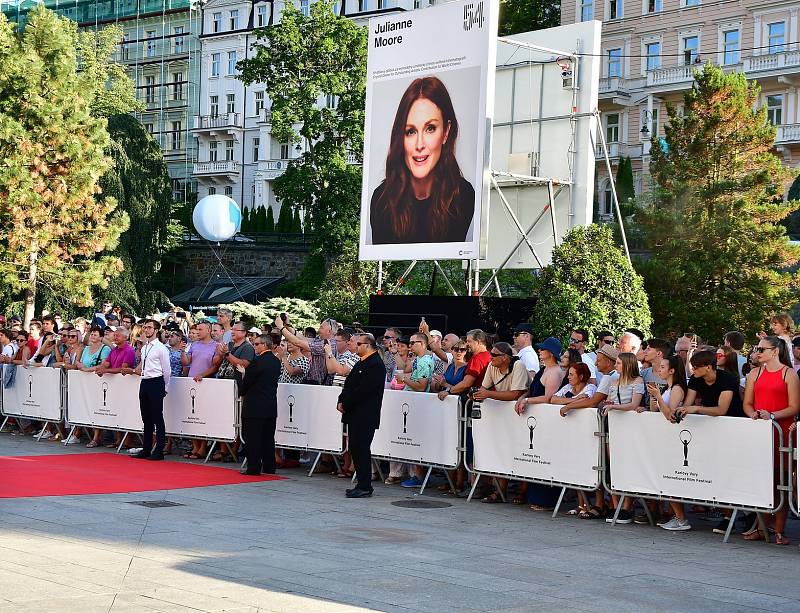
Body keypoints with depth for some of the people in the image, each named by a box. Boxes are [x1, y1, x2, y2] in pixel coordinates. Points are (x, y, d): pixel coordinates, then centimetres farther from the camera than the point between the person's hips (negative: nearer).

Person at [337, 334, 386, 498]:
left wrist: (345, 404, -14)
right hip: (356, 415, 10)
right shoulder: (362, 363, 18)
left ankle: (364, 487, -4)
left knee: (361, 450, -8)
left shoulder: (375, 365, -14)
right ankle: (362, 484, 18)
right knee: (355, 449, 12)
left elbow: (362, 390, -20)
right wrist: (341, 402, 2)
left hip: (365, 416, -10)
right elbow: (349, 384, 17)